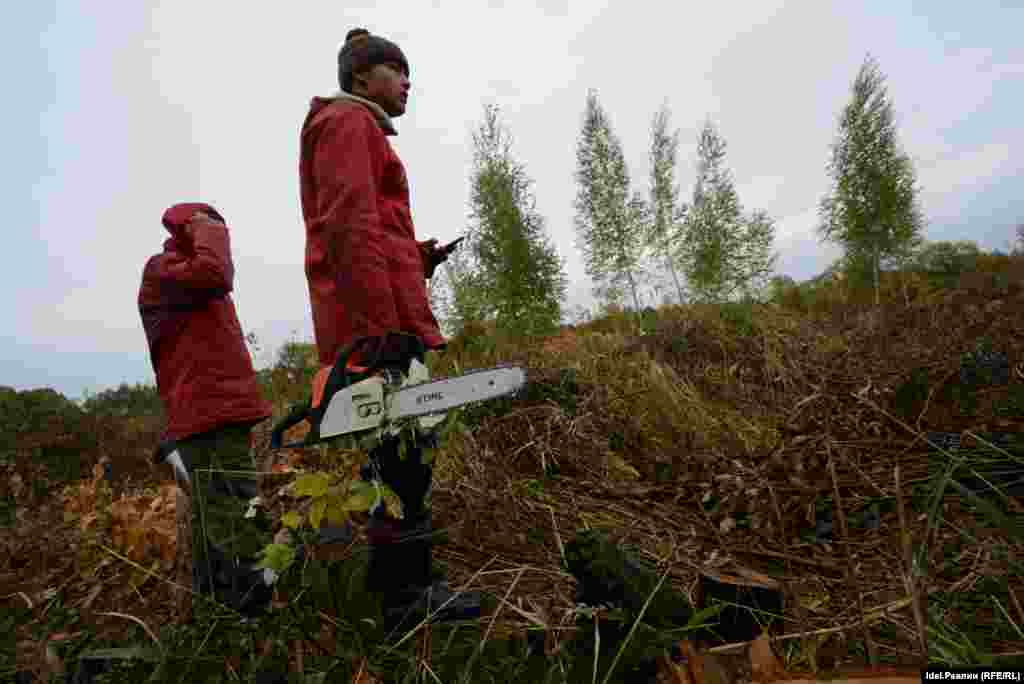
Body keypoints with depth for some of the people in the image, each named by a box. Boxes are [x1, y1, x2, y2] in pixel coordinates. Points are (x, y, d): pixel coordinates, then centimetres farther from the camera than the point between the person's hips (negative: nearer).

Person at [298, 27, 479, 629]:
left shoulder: (361, 133, 31)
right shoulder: (348, 121, 0)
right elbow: (349, 225, -16)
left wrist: (418, 257, 10)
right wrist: (380, 324, -23)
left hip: (377, 316, 10)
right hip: (377, 315, -10)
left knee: (398, 447, 11)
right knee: (404, 447, -9)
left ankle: (393, 576, 20)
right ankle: (408, 588, 1)